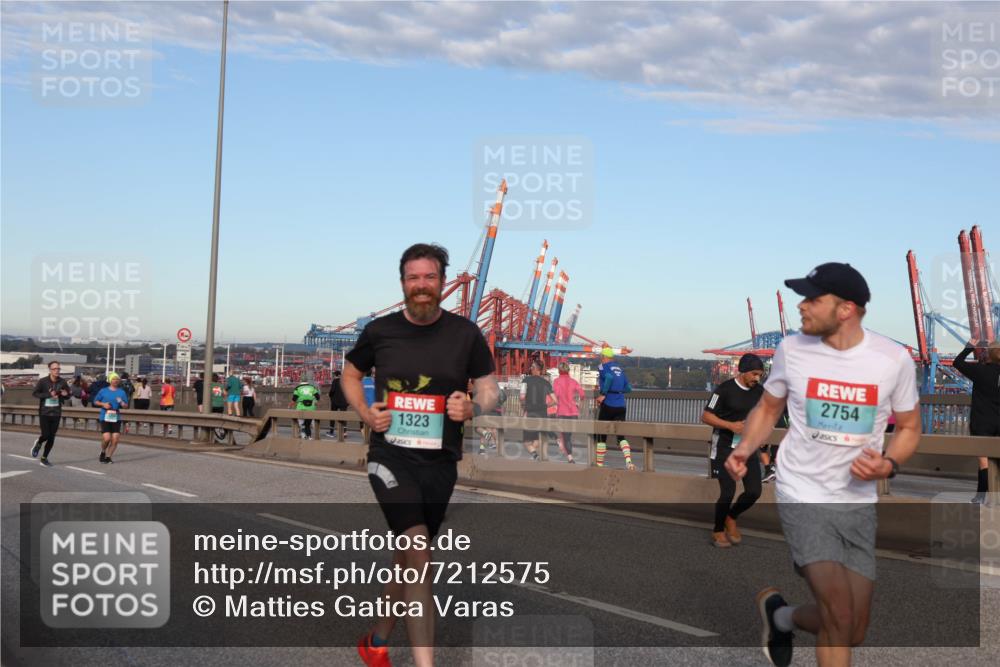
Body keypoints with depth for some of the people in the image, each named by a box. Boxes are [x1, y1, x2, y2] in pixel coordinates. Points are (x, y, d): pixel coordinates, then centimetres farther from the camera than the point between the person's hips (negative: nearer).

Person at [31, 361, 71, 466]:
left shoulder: (63, 382, 1)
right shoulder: (43, 381, -7)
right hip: (44, 412, -3)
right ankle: (38, 444, 28)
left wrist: (65, 394, -14)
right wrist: (49, 395, -20)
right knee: (46, 435, -8)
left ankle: (44, 458, 19)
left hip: (56, 413, 3)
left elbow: (68, 396, 10)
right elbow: (34, 393, -9)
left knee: (52, 437, 5)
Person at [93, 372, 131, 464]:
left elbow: (126, 406, 7)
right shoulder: (103, 391, 4)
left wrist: (122, 403, -15)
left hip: (116, 418, 2)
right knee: (106, 438, -13)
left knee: (115, 439, -5)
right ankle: (103, 452, 17)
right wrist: (103, 404, -7)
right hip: (105, 418, -2)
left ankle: (108, 457, 12)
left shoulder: (122, 392, 5)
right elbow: (95, 401, 12)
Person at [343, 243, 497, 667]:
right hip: (390, 455, -2)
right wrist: (365, 413, -2)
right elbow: (350, 374, 16)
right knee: (419, 554, -20)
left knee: (407, 557, 16)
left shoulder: (465, 334, 0)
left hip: (440, 461, 2)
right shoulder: (379, 331, 0)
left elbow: (490, 390, 6)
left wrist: (473, 407, -17)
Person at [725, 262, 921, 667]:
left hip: (858, 503, 3)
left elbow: (909, 427, 7)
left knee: (853, 633, 9)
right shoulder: (791, 349, -6)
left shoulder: (894, 359, -6)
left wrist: (889, 464, -13)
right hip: (803, 496, -2)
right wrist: (744, 449, -9)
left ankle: (781, 615, 37)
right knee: (839, 614, -18)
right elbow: (768, 408, 9)